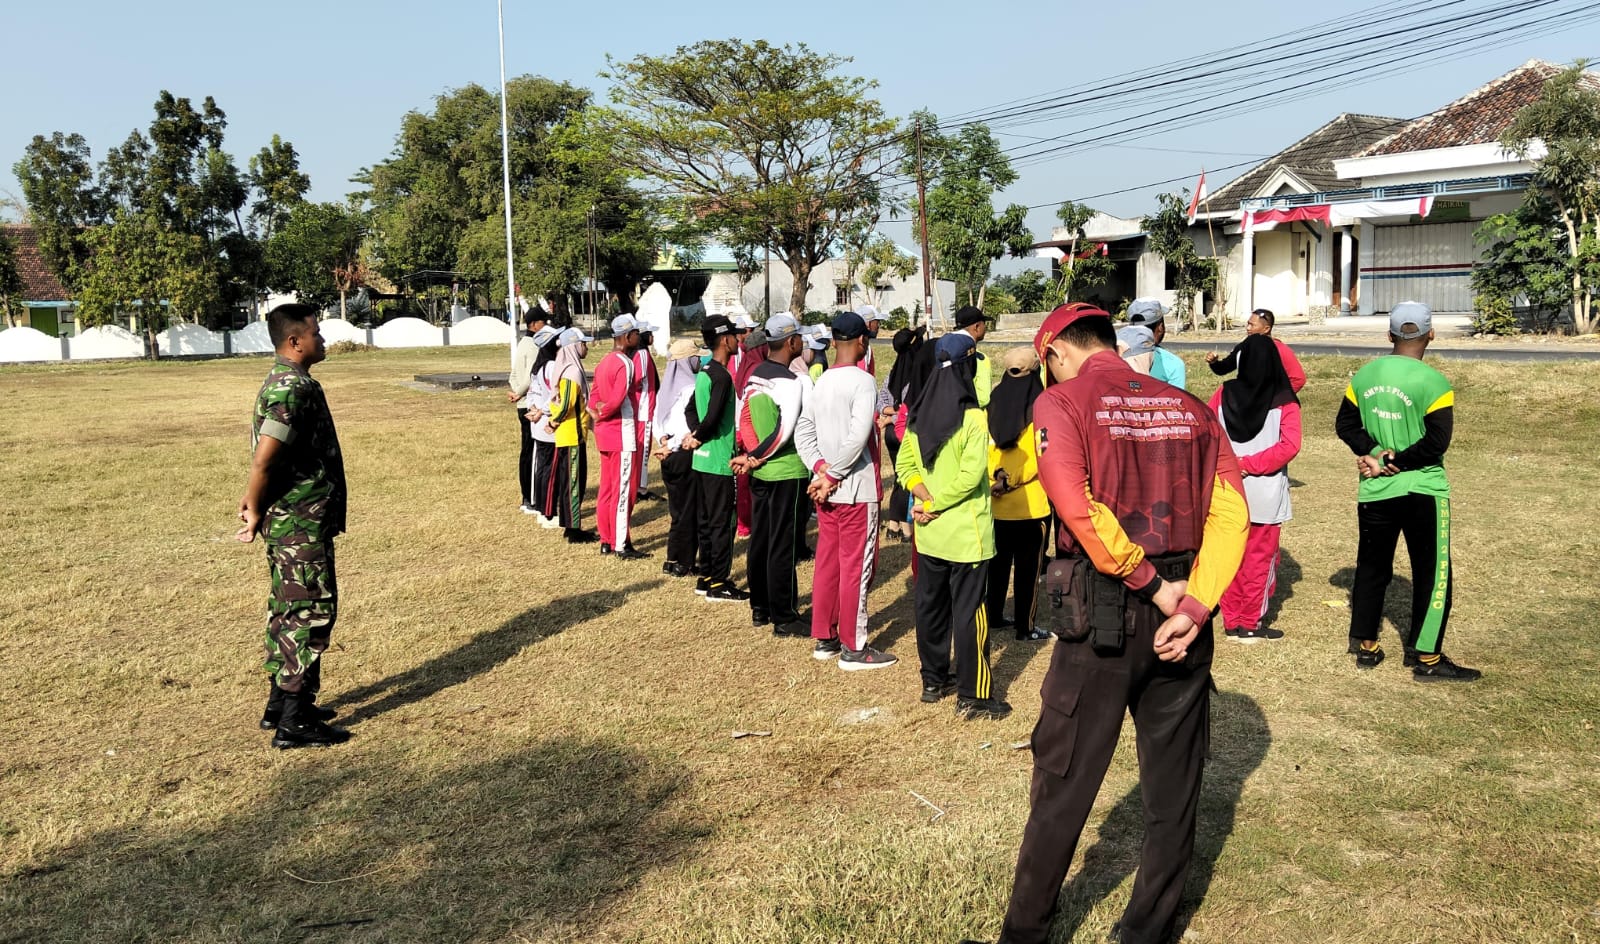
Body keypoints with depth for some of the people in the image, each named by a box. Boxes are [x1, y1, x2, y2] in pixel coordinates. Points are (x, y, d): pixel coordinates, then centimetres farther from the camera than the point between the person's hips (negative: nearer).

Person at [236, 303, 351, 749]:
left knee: (288, 609, 17)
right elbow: (263, 461, -25)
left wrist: (255, 501, 15)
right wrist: (256, 512, -13)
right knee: (311, 611, -4)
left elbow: (264, 457, 19)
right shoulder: (295, 389, -20)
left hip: (288, 519, 10)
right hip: (302, 523, -10)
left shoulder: (281, 381, 13)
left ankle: (281, 704, 29)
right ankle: (294, 722, 3)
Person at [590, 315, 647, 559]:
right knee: (624, 490, -3)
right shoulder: (625, 364, -17)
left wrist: (597, 410, -2)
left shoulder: (604, 362, 12)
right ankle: (622, 545, 0)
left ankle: (606, 541, 21)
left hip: (605, 434, 9)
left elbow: (594, 395, 13)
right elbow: (617, 400, -24)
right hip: (622, 434, -9)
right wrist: (602, 414, -8)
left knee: (607, 489, 13)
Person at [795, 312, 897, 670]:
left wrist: (821, 469, -6)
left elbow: (802, 432, 4)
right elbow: (857, 437, -24)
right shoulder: (863, 381, -14)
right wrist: (831, 475, -16)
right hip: (857, 490, -8)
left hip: (826, 489, 8)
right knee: (856, 566, 0)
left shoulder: (821, 382, 9)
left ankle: (824, 639, 24)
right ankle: (853, 648, 7)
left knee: (827, 562, 14)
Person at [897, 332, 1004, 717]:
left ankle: (934, 681, 28)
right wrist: (933, 506, -14)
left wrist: (927, 501, -6)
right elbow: (970, 475, -22)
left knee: (930, 605, 16)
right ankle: (972, 696, 7)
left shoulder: (918, 415, 4)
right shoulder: (973, 418, -15)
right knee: (969, 612, 1)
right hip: (965, 533, -6)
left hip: (929, 530, 6)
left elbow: (904, 465, 4)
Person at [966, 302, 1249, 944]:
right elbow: (1231, 511, -3)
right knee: (1172, 782, 16)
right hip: (1179, 615, 5)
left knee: (1064, 784, 8)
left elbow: (1078, 508, -20)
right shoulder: (1189, 407, 8)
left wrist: (1151, 586, -12)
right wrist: (1195, 605, -10)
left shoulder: (1062, 403, -6)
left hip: (1103, 614, -4)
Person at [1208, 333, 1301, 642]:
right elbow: (1289, 445, -18)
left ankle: (1231, 622, 22)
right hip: (1265, 493, -3)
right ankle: (1249, 625, 17)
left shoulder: (1224, 394, -4)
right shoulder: (1283, 401, -11)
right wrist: (1249, 464, -13)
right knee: (1259, 559, 11)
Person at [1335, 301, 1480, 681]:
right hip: (1422, 491, -5)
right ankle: (1427, 659, 8)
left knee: (1372, 567, 15)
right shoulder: (1432, 382, -14)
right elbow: (1437, 442, -19)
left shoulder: (1365, 375, 2)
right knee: (1433, 573, 5)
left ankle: (1365, 646, 21)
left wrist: (1374, 454, -7)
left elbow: (1346, 424, 4)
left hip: (1374, 491, 5)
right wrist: (1394, 461, -9)